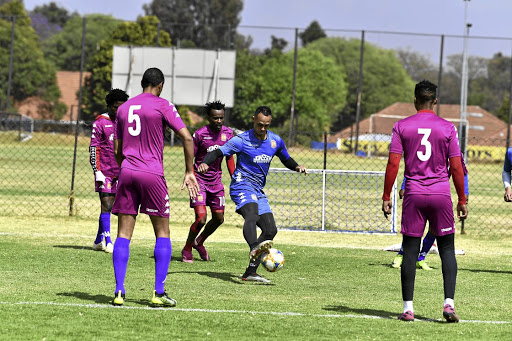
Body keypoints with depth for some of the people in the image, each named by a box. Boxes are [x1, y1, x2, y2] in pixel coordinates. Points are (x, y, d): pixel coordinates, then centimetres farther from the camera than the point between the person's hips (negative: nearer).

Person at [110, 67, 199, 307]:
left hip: (126, 172, 4)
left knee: (123, 235, 3)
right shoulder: (162, 105, 0)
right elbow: (186, 137, -7)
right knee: (162, 233, 6)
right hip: (152, 174, -4)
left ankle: (119, 292, -6)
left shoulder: (124, 108, 15)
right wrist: (189, 172, 1)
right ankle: (159, 293, -1)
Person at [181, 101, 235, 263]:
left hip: (216, 181, 6)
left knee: (219, 218, 9)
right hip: (200, 180, -6)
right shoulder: (200, 134, -15)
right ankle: (187, 249, 9)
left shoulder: (228, 133, 0)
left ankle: (199, 243, 35)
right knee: (201, 219, -15)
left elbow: (229, 158, 11)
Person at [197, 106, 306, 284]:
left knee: (270, 230, 0)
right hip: (242, 186, -7)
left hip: (258, 191, 7)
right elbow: (218, 152, -17)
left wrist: (297, 167, 2)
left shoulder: (276, 141, 8)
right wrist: (205, 162, -37)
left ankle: (250, 272, 3)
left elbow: (286, 160, 24)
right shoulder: (242, 140, -9)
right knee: (252, 215, -35)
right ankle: (254, 248, -63)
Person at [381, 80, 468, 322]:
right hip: (441, 194, 0)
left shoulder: (402, 127, 1)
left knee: (410, 250, 5)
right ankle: (449, 302, -7)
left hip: (414, 195, 0)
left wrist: (386, 197, 3)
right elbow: (456, 168, 0)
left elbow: (393, 164, -3)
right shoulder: (447, 128, 1)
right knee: (447, 249, 6)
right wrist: (462, 200, 7)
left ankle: (408, 308, 2)